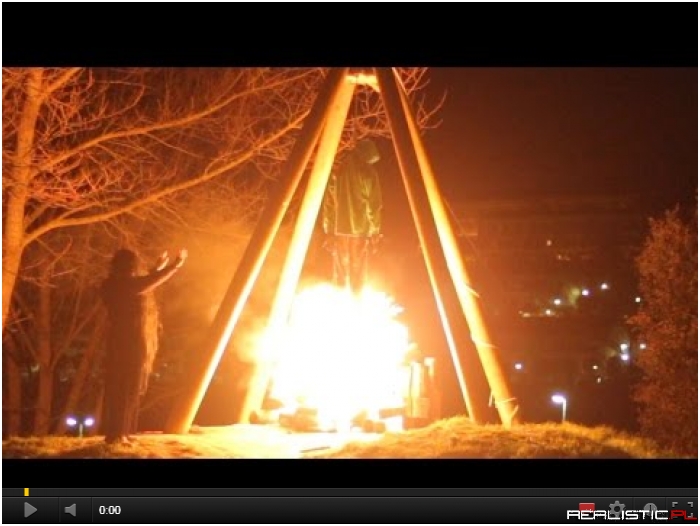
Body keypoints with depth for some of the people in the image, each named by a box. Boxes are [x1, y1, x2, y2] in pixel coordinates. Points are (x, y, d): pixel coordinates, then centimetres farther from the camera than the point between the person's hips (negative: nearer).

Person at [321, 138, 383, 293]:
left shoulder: (338, 172, 7)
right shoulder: (369, 173, -3)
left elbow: (329, 203, 6)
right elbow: (374, 205, -7)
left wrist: (329, 232, 11)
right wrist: (375, 232, -1)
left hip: (339, 230, 3)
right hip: (361, 230, -3)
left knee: (340, 273, 10)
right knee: (358, 274, 2)